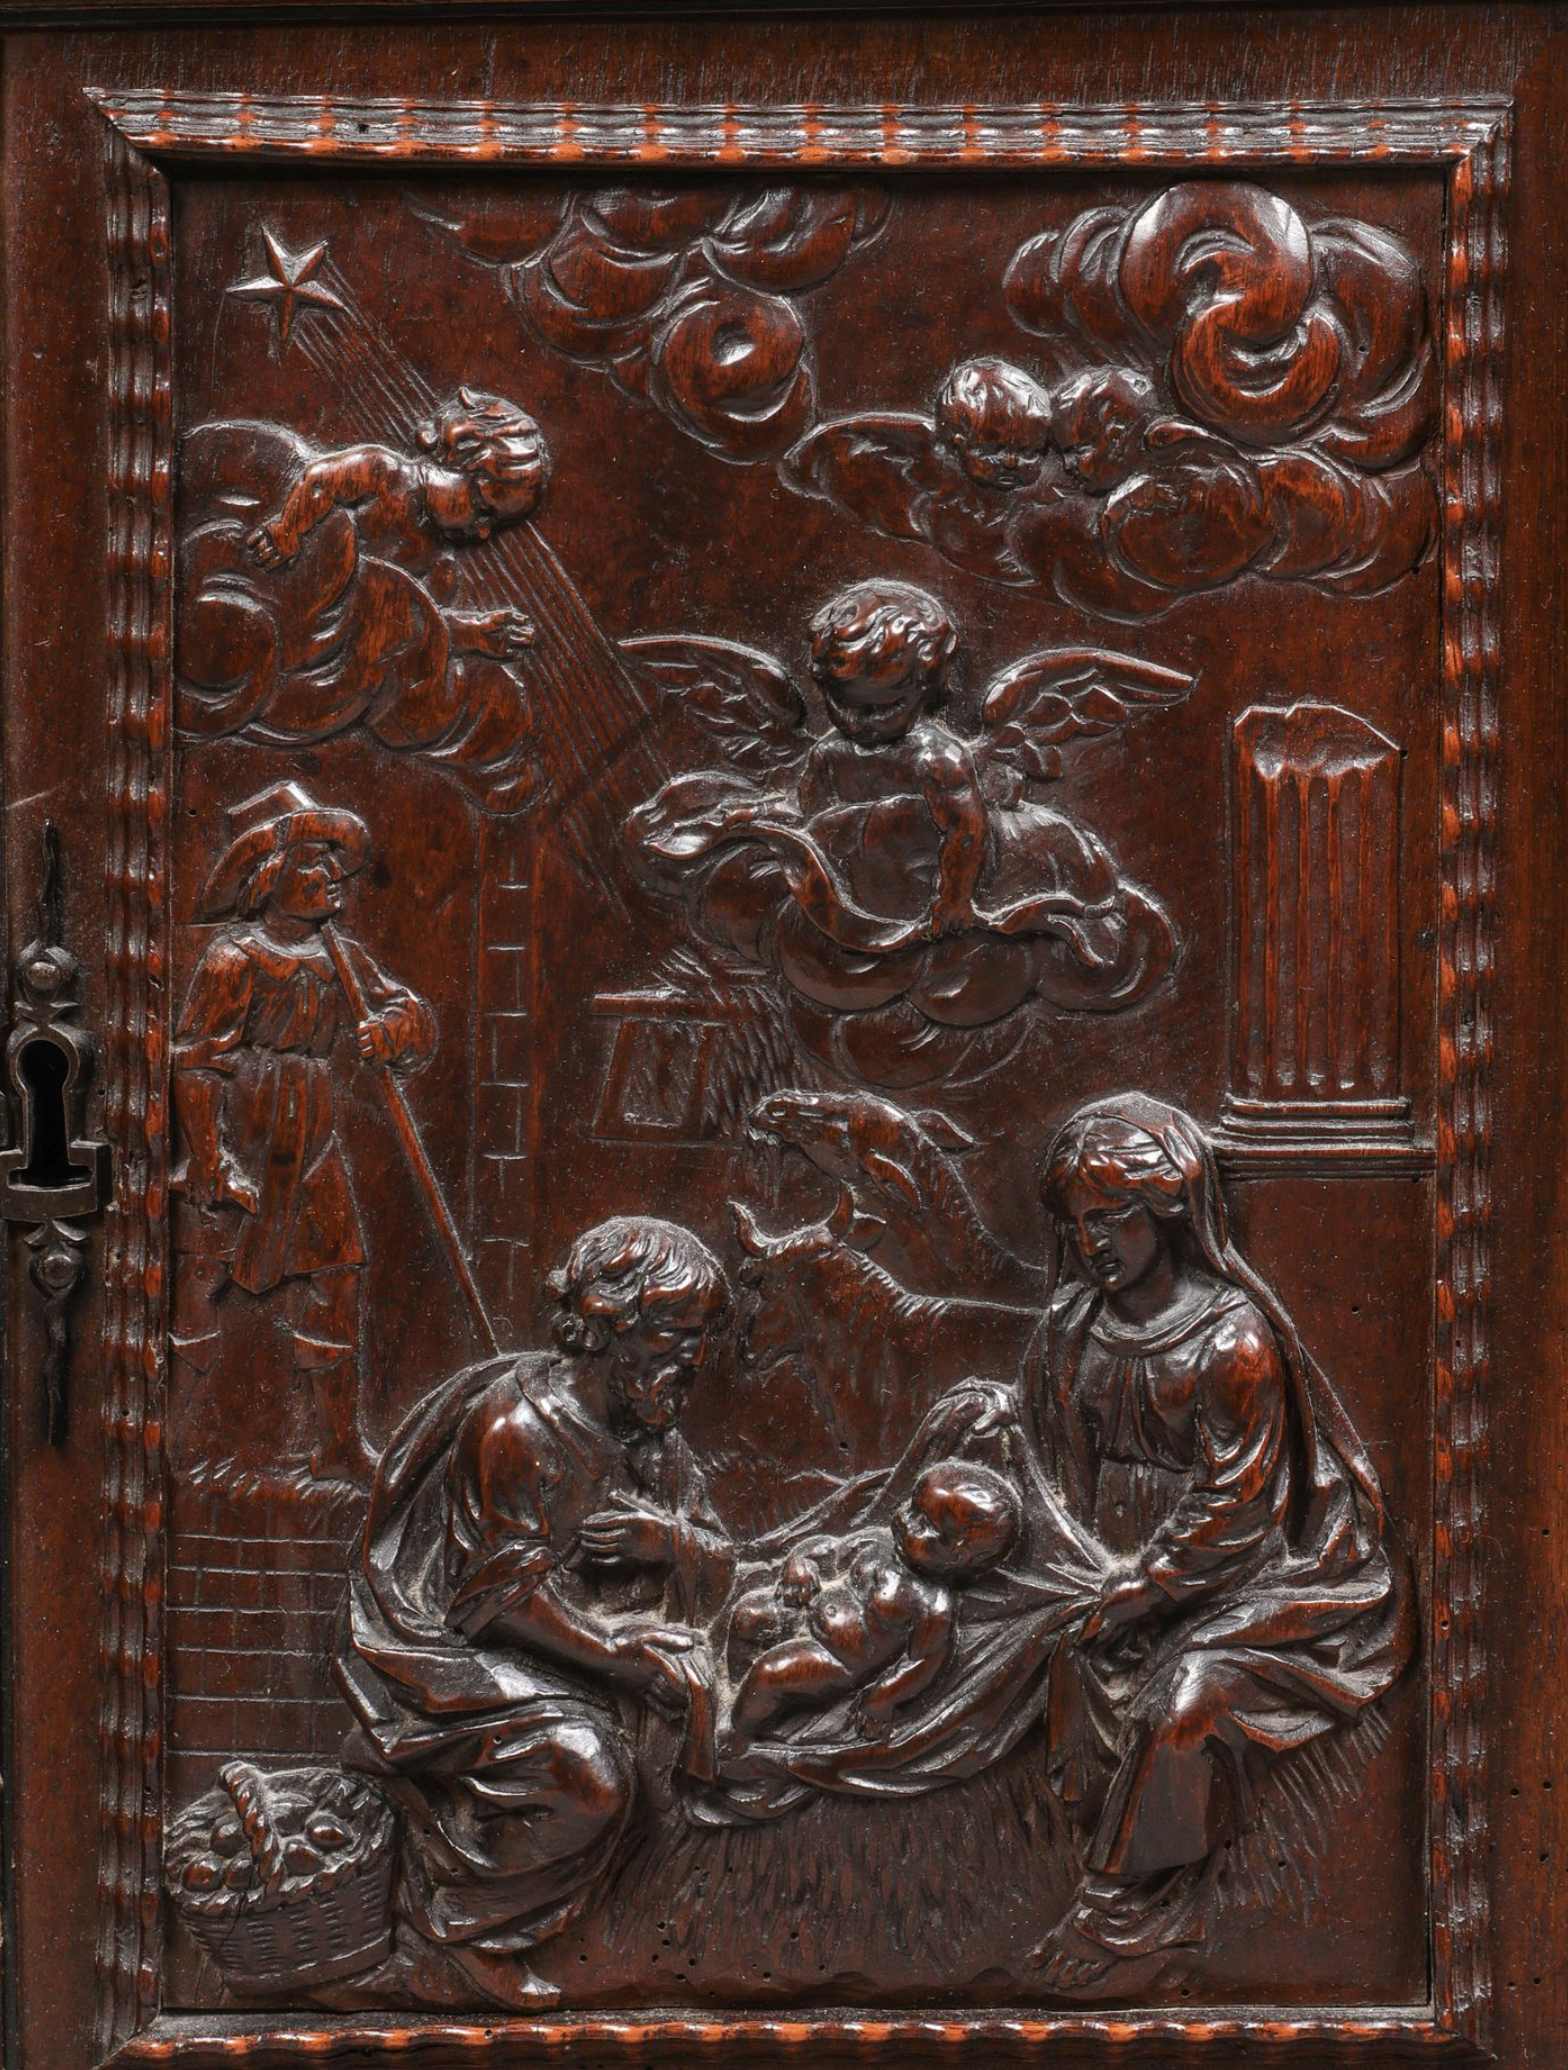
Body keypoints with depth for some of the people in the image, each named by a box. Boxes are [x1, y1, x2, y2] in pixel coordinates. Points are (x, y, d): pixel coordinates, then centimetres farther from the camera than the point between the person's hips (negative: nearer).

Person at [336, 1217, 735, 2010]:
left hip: (548, 1663, 9)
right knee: (588, 1773, -30)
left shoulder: (655, 1443, 9)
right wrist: (636, 1657, -24)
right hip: (447, 1654, -9)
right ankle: (459, 1929, -6)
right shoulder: (516, 1425, -17)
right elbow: (507, 1597, -20)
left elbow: (717, 1571, 7)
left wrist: (672, 1541, -17)